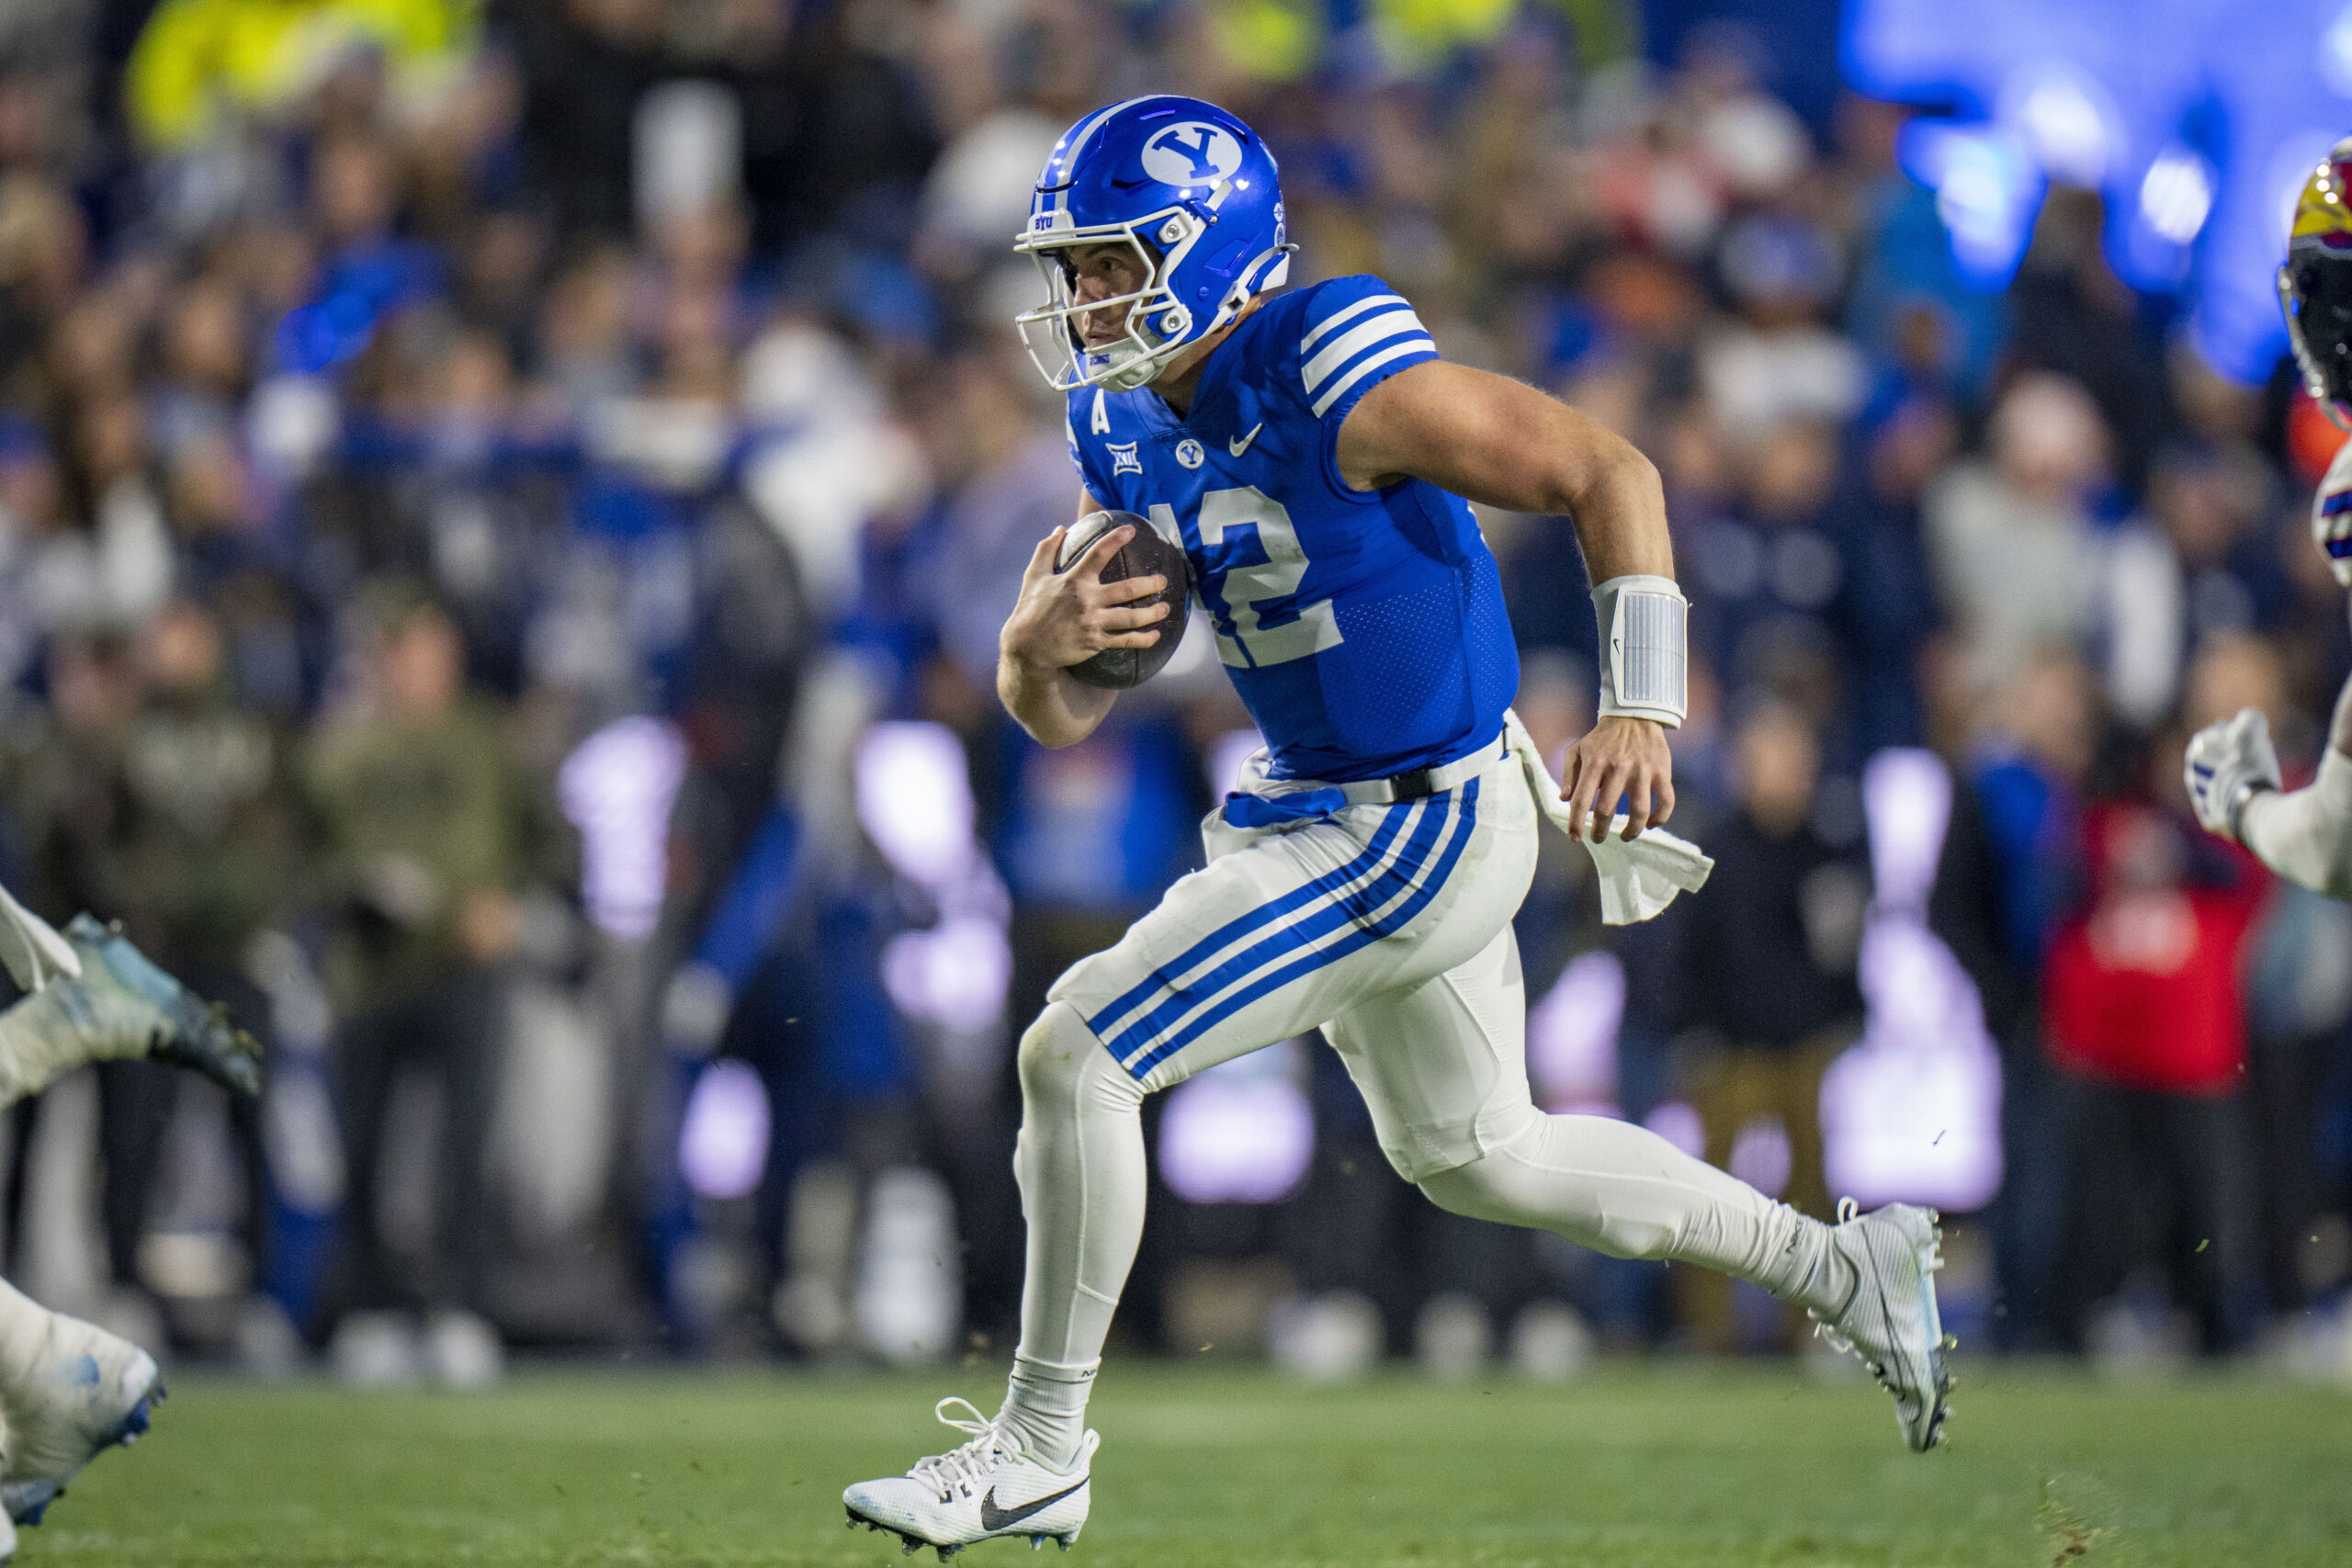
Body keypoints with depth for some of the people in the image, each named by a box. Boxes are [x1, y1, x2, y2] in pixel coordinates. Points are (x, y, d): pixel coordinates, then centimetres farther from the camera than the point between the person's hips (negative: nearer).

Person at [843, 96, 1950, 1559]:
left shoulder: (1340, 382, -22)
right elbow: (1063, 718, 6)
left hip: (1417, 832, -10)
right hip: (1327, 814, 10)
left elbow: (1608, 471, -18)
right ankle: (1844, 1269, 38)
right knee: (1473, 1157, 25)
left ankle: (1039, 1451, 0)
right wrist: (1037, 643, -18)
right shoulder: (1128, 426, 3)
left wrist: (1642, 710, -25)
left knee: (1076, 1055, -13)